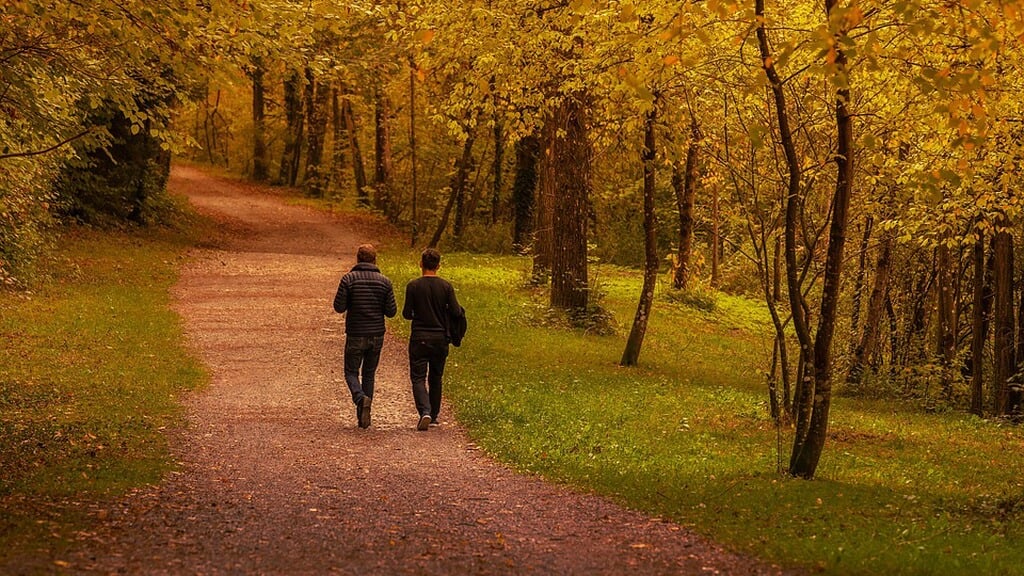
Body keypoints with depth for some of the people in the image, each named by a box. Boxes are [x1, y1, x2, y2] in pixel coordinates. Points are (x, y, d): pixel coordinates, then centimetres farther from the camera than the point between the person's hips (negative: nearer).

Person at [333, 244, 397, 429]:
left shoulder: (349, 279, -8)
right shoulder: (384, 281, -1)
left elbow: (339, 307, -10)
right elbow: (391, 311, -2)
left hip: (355, 335, -2)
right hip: (376, 335, 3)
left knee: (351, 372, 9)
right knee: (369, 374, 15)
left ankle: (361, 398, -20)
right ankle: (363, 416, 13)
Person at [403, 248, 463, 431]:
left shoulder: (413, 286, -7)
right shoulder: (446, 286, -3)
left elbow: (406, 314, -5)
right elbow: (456, 312, -5)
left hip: (419, 338, -2)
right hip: (440, 338, 2)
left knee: (418, 378, -1)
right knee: (435, 378, 16)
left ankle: (425, 411, -22)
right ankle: (433, 416, 23)